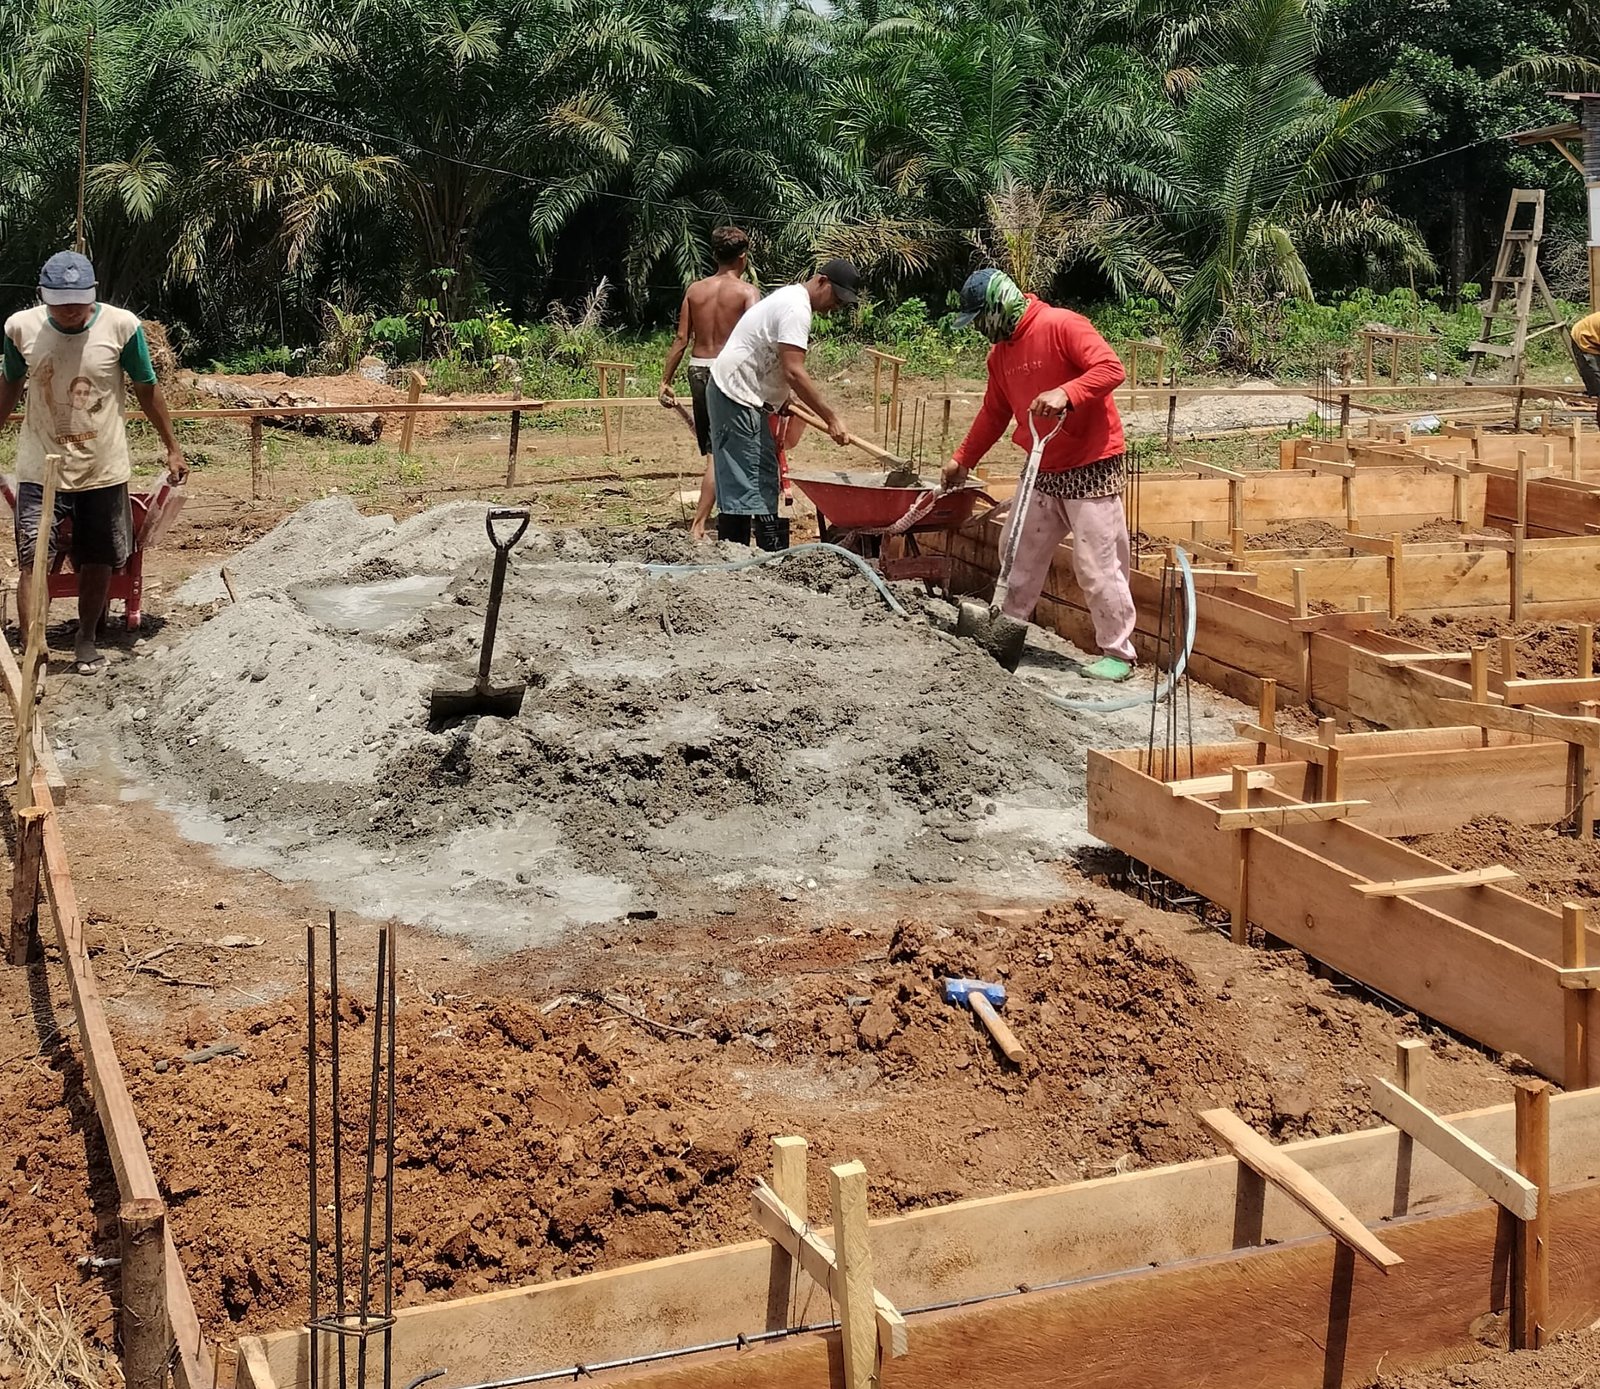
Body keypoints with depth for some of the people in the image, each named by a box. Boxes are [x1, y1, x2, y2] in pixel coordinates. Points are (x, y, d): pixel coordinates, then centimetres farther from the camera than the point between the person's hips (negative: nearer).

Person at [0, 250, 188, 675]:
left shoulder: (121, 326, -11)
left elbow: (147, 390, 1)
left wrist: (172, 448, 6)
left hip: (104, 469, 0)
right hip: (40, 469, 0)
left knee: (99, 560, 12)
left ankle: (87, 638, 34)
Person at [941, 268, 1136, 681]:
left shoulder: (1062, 326, -14)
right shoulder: (1000, 353, 11)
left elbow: (1111, 368, -24)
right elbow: (993, 414, 21)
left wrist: (1065, 394, -36)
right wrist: (963, 459, 19)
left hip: (1091, 467, -8)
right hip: (1042, 471, 8)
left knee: (1096, 565, -7)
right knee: (1018, 551, 14)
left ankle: (1118, 654, 3)